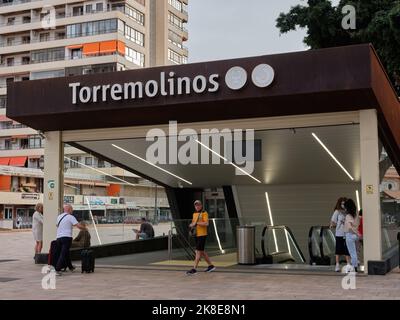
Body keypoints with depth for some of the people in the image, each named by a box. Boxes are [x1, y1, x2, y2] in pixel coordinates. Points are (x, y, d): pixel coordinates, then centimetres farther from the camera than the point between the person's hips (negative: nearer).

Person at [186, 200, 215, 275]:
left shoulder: (204, 213, -8)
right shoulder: (194, 214, 16)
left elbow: (206, 223, -20)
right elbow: (192, 223, 24)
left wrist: (197, 223, -20)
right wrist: (191, 225, 1)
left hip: (202, 235, -9)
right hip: (197, 235, 9)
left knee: (198, 251, -10)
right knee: (202, 252, 13)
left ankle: (194, 269, -11)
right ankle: (211, 266, 25)